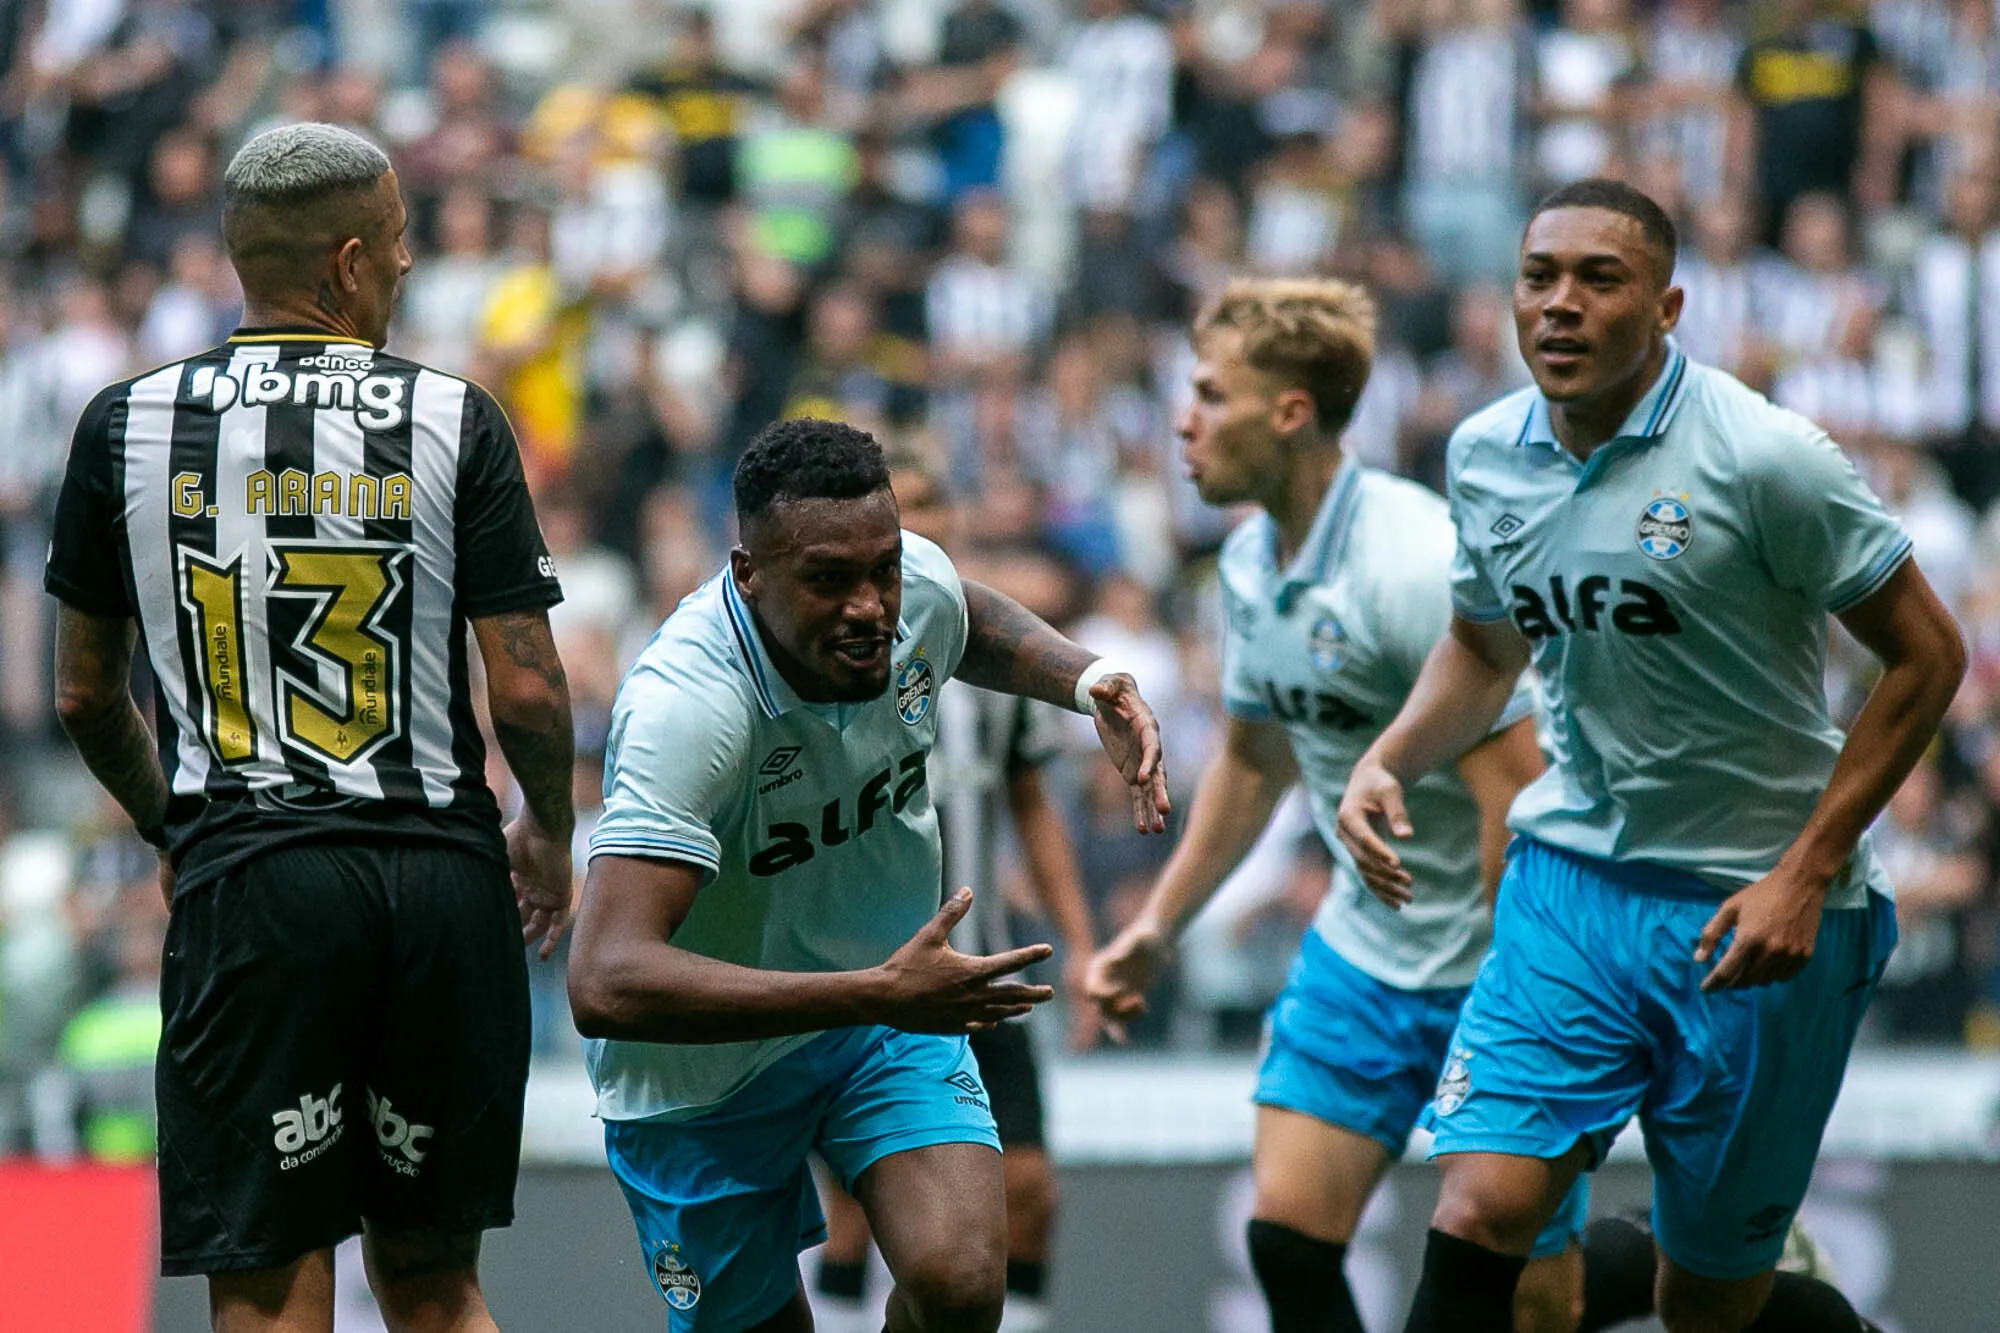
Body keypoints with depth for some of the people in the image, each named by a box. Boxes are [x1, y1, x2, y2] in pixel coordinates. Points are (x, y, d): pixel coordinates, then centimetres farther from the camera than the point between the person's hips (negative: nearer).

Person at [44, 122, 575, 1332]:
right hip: (441, 872, 1)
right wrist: (550, 835, 16)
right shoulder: (452, 421, -1)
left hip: (248, 880, 0)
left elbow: (85, 695, 11)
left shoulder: (128, 426, 3)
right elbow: (527, 687, -4)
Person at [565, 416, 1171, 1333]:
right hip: (708, 1073, -4)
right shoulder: (685, 706, -36)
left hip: (890, 1002, 4)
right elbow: (606, 986, -47)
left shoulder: (918, 583, -15)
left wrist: (1089, 680, -7)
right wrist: (875, 995, -47)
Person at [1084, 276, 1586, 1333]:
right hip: (1361, 955, 8)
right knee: (1287, 1239, -3)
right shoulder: (1250, 564, 4)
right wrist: (1159, 925, 17)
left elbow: (1517, 791, -24)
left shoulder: (1419, 564, -23)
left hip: (1501, 965, -8)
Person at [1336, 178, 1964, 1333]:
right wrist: (1388, 762, 1)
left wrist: (1806, 873, -14)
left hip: (1754, 912, -4)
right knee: (1478, 1220, -15)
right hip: (1571, 879, 4)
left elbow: (1926, 654, -9)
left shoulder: (1762, 459, -15)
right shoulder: (1487, 455, 2)